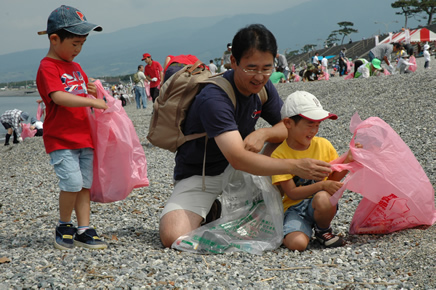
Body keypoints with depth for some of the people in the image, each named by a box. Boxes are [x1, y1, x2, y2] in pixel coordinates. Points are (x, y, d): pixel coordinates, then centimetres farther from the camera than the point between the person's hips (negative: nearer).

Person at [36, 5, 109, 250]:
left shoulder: (76, 68, 18)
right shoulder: (48, 67, -9)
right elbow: (59, 97, -25)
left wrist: (93, 91, 7)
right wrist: (91, 101, -28)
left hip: (84, 136, 8)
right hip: (60, 139, -8)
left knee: (85, 184, 5)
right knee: (72, 182, -16)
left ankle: (83, 231, 10)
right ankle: (64, 226, 5)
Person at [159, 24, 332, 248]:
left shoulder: (262, 87, -5)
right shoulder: (213, 99, -29)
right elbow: (238, 159, -39)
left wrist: (264, 133, -23)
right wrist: (295, 166, -47)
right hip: (199, 177, -7)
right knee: (172, 237, -31)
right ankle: (212, 211, 3)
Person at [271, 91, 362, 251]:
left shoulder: (323, 145, 3)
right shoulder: (280, 155, -9)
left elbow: (334, 178, 10)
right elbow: (292, 193, -14)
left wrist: (347, 161, -6)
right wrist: (322, 185, -24)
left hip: (320, 204, 4)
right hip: (295, 208, -4)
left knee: (323, 199, -35)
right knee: (297, 243, -33)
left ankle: (323, 230, -3)